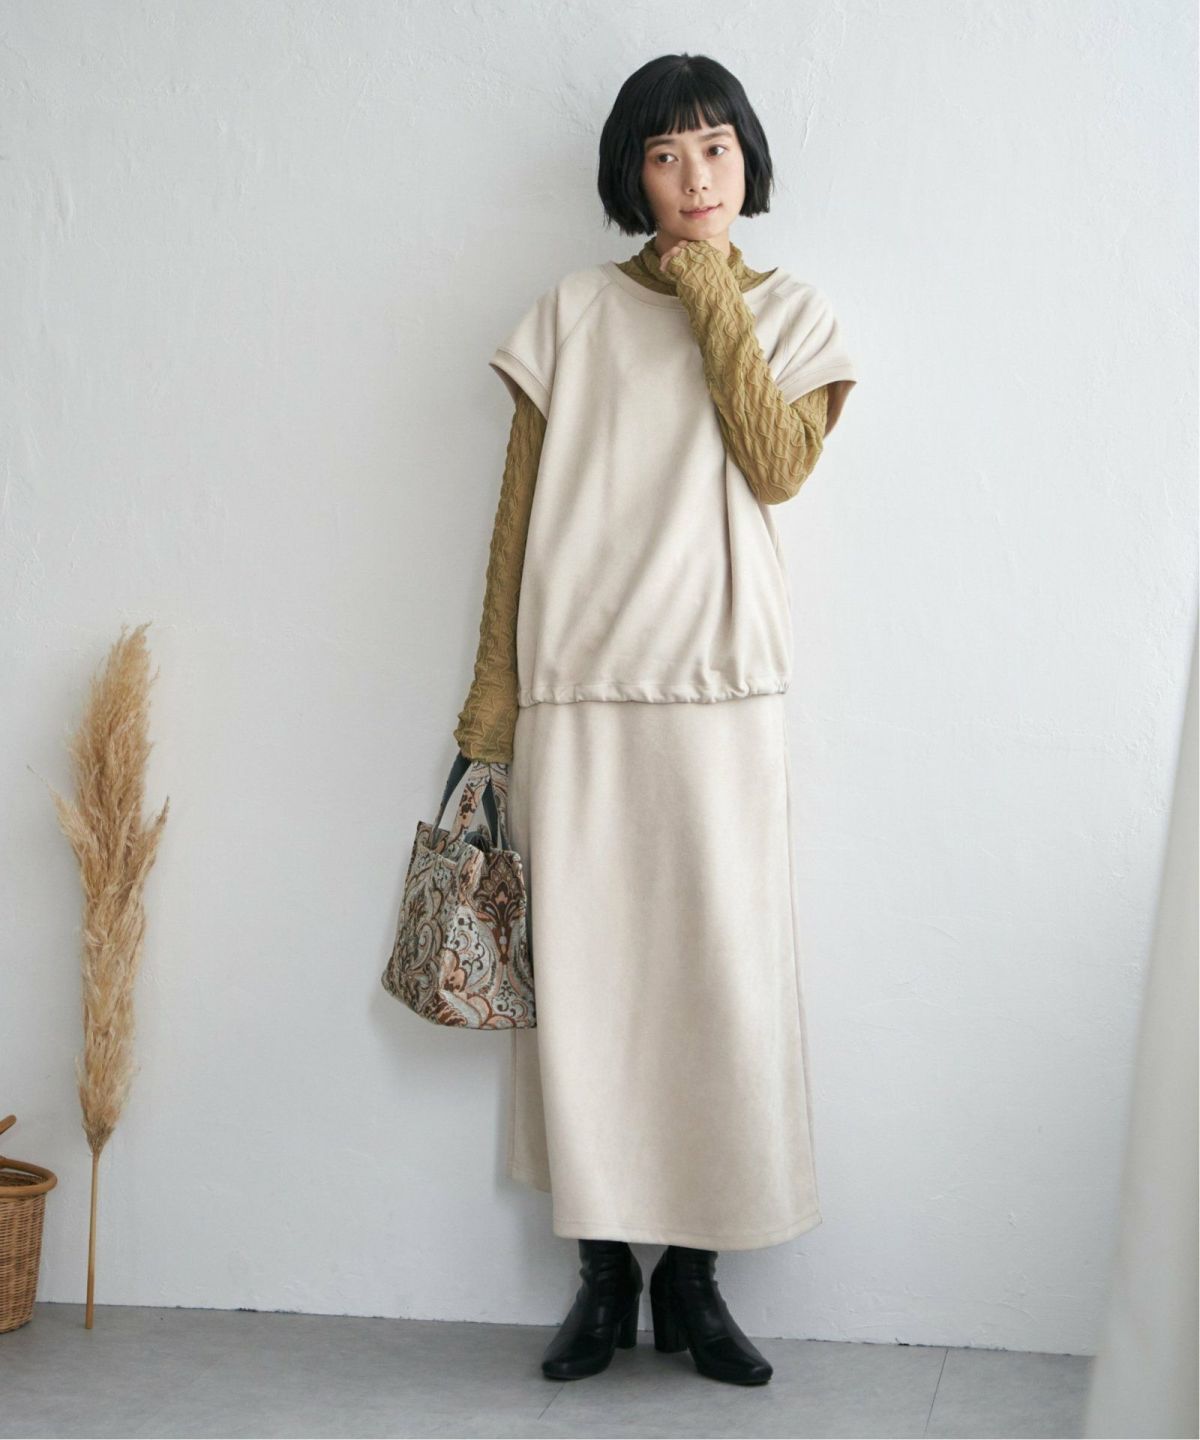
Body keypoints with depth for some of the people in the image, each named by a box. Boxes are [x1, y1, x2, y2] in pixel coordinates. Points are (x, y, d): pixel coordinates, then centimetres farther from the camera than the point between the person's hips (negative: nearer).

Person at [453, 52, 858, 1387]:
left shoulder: (791, 311, 11)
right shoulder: (572, 311, 9)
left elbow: (778, 466, -6)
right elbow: (519, 511, 7)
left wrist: (714, 301, -4)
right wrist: (493, 693, 2)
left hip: (717, 688, 0)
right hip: (577, 689, 0)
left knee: (718, 973, -1)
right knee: (580, 976, 1)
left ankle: (692, 1276, 12)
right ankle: (604, 1272, 13)